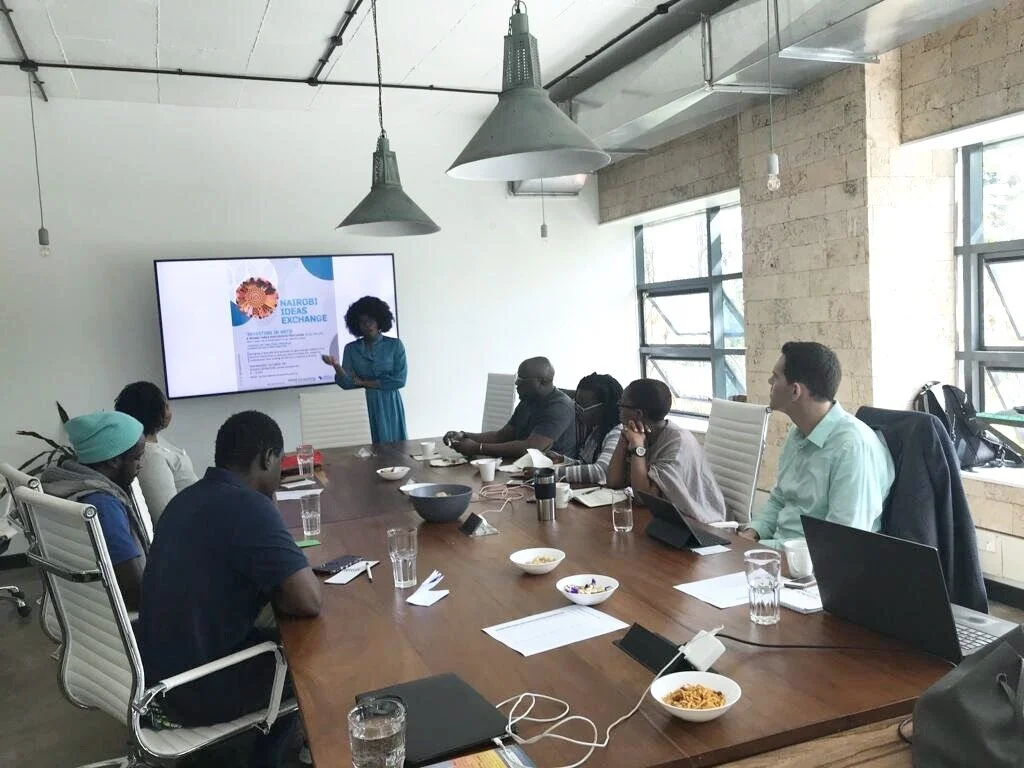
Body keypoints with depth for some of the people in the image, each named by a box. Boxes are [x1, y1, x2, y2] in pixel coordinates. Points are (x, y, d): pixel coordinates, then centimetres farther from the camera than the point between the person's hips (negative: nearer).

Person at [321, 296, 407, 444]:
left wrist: (364, 383, -6)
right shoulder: (351, 349, 6)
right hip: (363, 407, 1)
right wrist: (336, 366, -23)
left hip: (389, 406, -1)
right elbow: (347, 383, -4)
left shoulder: (395, 345, 0)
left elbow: (399, 380, -9)